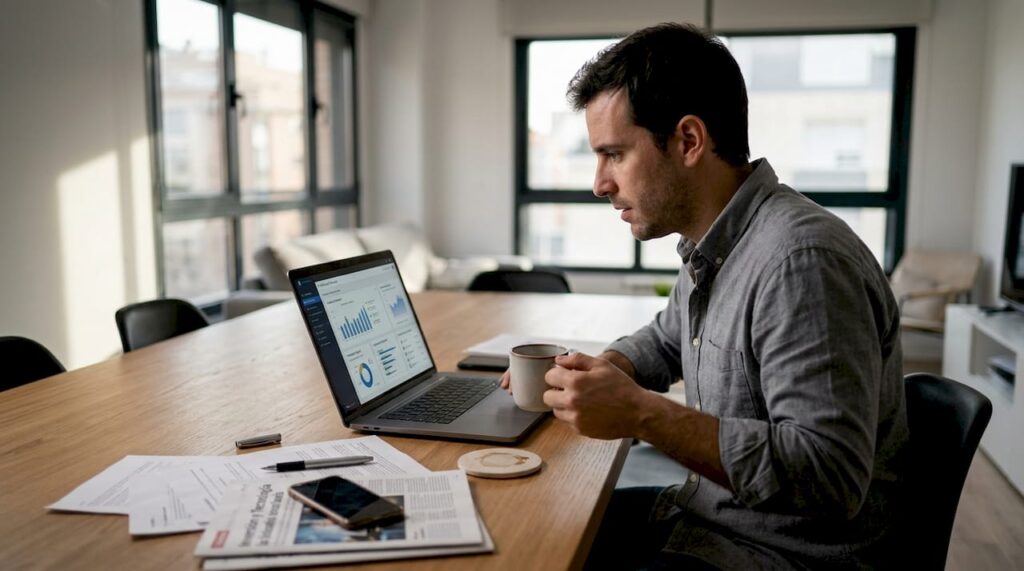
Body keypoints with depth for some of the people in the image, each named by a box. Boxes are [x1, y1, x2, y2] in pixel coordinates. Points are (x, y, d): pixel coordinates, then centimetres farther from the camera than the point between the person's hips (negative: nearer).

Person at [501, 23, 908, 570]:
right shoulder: (710, 246, 3)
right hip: (705, 513, 8)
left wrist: (641, 413, -30)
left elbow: (830, 477, -30)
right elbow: (667, 338, 22)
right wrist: (592, 372, 1)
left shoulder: (799, 259, -27)